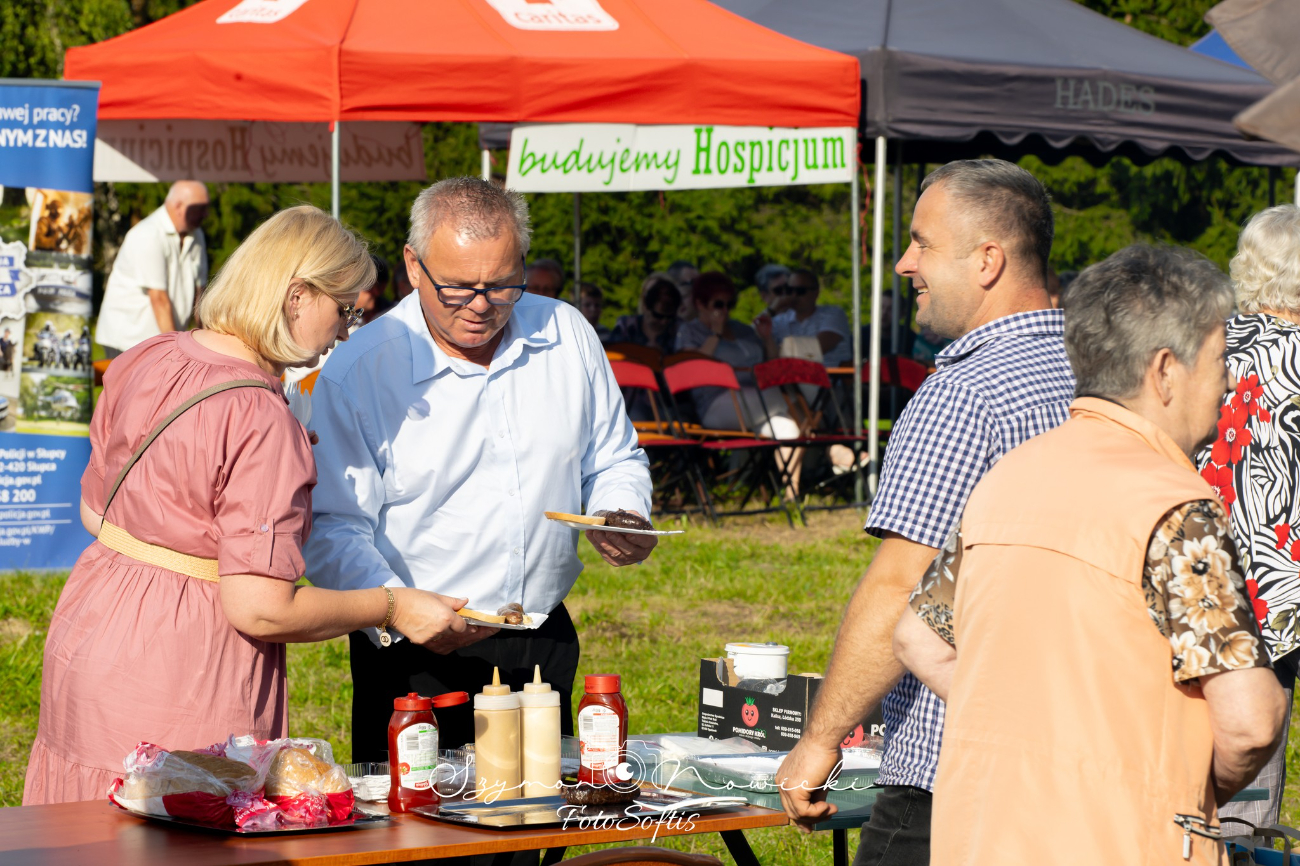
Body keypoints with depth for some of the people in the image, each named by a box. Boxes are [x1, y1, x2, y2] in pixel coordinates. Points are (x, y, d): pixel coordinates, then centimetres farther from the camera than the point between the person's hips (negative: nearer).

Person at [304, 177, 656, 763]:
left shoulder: (567, 336, 2)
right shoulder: (356, 374, -11)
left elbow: (614, 461, 15)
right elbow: (334, 530, -15)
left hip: (544, 647, 4)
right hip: (415, 661, -4)